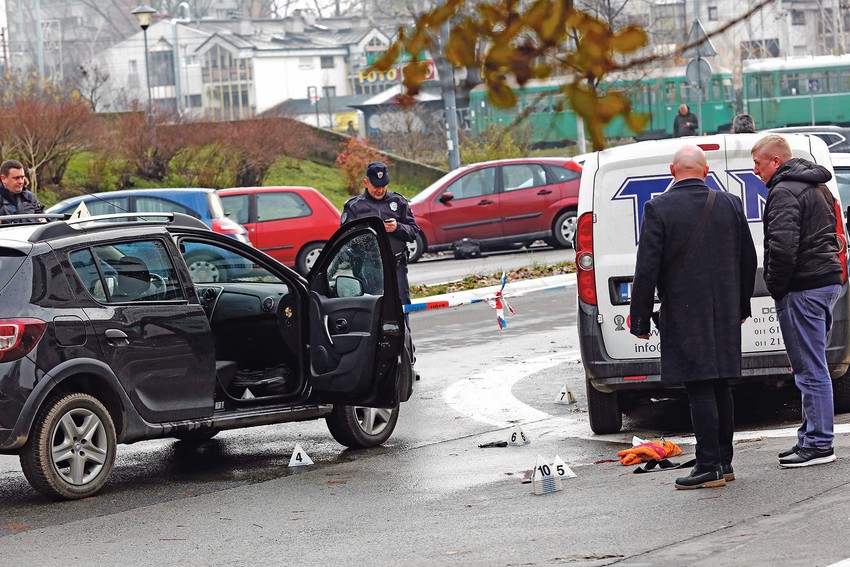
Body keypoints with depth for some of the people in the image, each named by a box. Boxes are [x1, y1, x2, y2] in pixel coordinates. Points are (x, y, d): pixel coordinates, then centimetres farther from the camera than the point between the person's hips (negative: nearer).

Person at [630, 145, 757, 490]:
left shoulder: (658, 209, -10)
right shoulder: (730, 205, 5)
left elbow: (647, 270, -11)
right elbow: (748, 261, 12)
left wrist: (640, 320, -5)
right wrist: (741, 306, 24)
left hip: (684, 316, -5)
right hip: (724, 314, 5)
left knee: (700, 390, -5)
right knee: (719, 387, 13)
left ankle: (710, 467, -5)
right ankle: (724, 462, 19)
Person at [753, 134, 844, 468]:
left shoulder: (784, 192, -13)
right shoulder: (818, 187, 19)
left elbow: (782, 246, -24)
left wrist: (775, 287, -11)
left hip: (803, 290, -10)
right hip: (828, 281, 10)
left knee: (810, 369, -7)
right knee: (813, 368, 15)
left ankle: (818, 444, -6)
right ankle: (812, 437, 20)